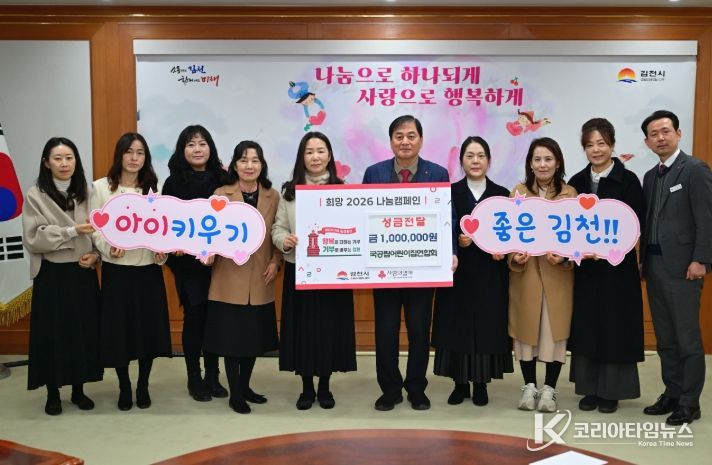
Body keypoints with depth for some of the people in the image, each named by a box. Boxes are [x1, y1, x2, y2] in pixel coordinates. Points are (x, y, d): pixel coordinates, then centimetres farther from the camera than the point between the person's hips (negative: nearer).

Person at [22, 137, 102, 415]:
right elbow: (32, 238, -12)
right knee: (53, 333, 4)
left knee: (83, 331, 7)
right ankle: (53, 394, 19)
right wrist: (72, 230, -18)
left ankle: (79, 390, 22)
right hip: (52, 275, -3)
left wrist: (95, 254, -11)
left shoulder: (86, 193, 5)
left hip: (83, 273, 3)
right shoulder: (35, 195, -4)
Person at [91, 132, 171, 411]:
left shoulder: (154, 188, 8)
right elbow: (95, 228, -3)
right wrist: (108, 248, -20)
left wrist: (163, 249, -11)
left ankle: (143, 387, 23)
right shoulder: (101, 187, 0)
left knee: (149, 328, 5)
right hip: (116, 270, -2)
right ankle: (124, 388, 23)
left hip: (149, 269, 2)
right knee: (119, 330, 4)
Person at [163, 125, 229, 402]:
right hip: (188, 262, -2)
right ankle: (194, 379, 18)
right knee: (194, 317, 4)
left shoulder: (222, 179, 3)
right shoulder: (174, 183, -1)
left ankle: (213, 376, 22)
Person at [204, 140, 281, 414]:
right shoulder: (220, 195, -2)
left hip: (260, 279, 3)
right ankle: (235, 394, 16)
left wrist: (275, 262, -5)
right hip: (230, 278, -3)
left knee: (255, 336, 12)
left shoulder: (273, 197, 5)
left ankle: (245, 387, 30)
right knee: (231, 336, 3)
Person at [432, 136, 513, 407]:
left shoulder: (502, 194, 5)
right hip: (458, 273, -1)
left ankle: (481, 384, 17)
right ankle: (460, 383, 16)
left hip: (490, 275, 1)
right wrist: (457, 241, -19)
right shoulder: (450, 192, 2)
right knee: (457, 326, 3)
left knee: (488, 327, 3)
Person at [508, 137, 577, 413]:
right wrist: (514, 256, -15)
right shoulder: (519, 192, 3)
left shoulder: (570, 194, 1)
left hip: (558, 273, -1)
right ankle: (529, 386, 18)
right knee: (526, 327, 7)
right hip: (525, 271, 1)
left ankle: (549, 389, 14)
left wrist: (565, 256, -17)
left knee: (555, 328, 3)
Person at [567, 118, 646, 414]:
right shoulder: (576, 182, 7)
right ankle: (589, 388, 18)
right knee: (585, 327, 6)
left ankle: (611, 391, 16)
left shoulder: (628, 180, -4)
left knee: (615, 327, 3)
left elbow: (636, 225, -9)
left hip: (617, 267, -3)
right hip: (584, 267, 4)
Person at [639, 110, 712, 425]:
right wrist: (643, 261, 10)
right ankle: (672, 395, 21)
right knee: (665, 338, 12)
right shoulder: (650, 177, 16)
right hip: (655, 265, 7)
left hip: (682, 266, -7)